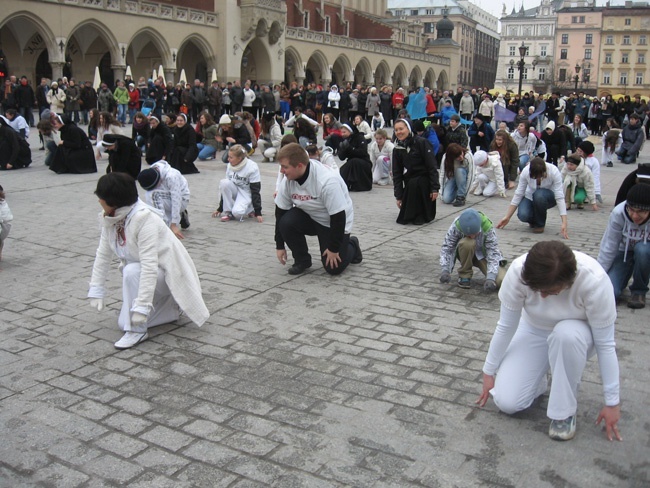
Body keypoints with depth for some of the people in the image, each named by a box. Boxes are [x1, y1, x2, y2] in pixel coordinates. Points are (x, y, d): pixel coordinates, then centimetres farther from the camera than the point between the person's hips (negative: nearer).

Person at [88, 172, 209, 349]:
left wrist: (142, 306, -35)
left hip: (167, 273, -8)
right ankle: (170, 307, 21)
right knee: (125, 322, 3)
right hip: (146, 274, 8)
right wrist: (96, 290, -2)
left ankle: (137, 332, -21)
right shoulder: (110, 219, -6)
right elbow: (103, 255, 1)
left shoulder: (144, 219, -30)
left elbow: (150, 266, -34)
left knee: (132, 271, -35)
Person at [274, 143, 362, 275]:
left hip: (334, 222, -5)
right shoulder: (288, 180, -17)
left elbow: (338, 217, -28)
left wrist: (333, 248, -21)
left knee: (333, 268, -12)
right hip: (309, 217, 5)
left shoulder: (327, 181, -35)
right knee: (286, 222, -26)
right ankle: (302, 260, -1)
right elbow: (280, 212, -6)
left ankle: (352, 246, 22)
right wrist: (279, 246, -4)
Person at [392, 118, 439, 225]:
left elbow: (432, 166, -15)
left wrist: (435, 188, -20)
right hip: (410, 185, 5)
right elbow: (396, 173, 3)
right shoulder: (397, 149, 2)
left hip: (425, 181, -4)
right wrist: (398, 195, -4)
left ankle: (421, 215, -20)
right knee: (403, 219, -6)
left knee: (413, 184, -38)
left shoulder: (421, 143, -12)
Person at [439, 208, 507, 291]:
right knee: (467, 243, -37)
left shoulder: (487, 228, -28)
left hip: (483, 255, 0)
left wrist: (490, 278, -39)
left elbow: (493, 252, -28)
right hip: (464, 254, 1)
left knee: (501, 281, -27)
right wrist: (445, 270, -38)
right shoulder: (456, 226, -28)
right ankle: (465, 275, -14)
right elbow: (446, 248, -24)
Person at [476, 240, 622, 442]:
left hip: (576, 333, -1)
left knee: (566, 334, -39)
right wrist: (489, 372, -6)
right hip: (534, 331, 2)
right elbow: (505, 327, -16)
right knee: (506, 402, -16)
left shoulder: (594, 280, -34)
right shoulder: (518, 272, -30)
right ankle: (539, 381, 19)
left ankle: (565, 410, -16)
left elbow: (605, 344, -24)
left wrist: (612, 402, -16)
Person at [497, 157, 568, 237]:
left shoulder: (554, 171, -30)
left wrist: (564, 223, -39)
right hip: (530, 197, 1)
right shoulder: (526, 171, -25)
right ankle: (534, 220, 8)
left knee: (539, 195, -37)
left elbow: (559, 197, -31)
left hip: (549, 197, -1)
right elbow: (518, 194, -16)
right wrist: (507, 217, -17)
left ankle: (540, 224, -11)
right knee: (523, 215, -30)